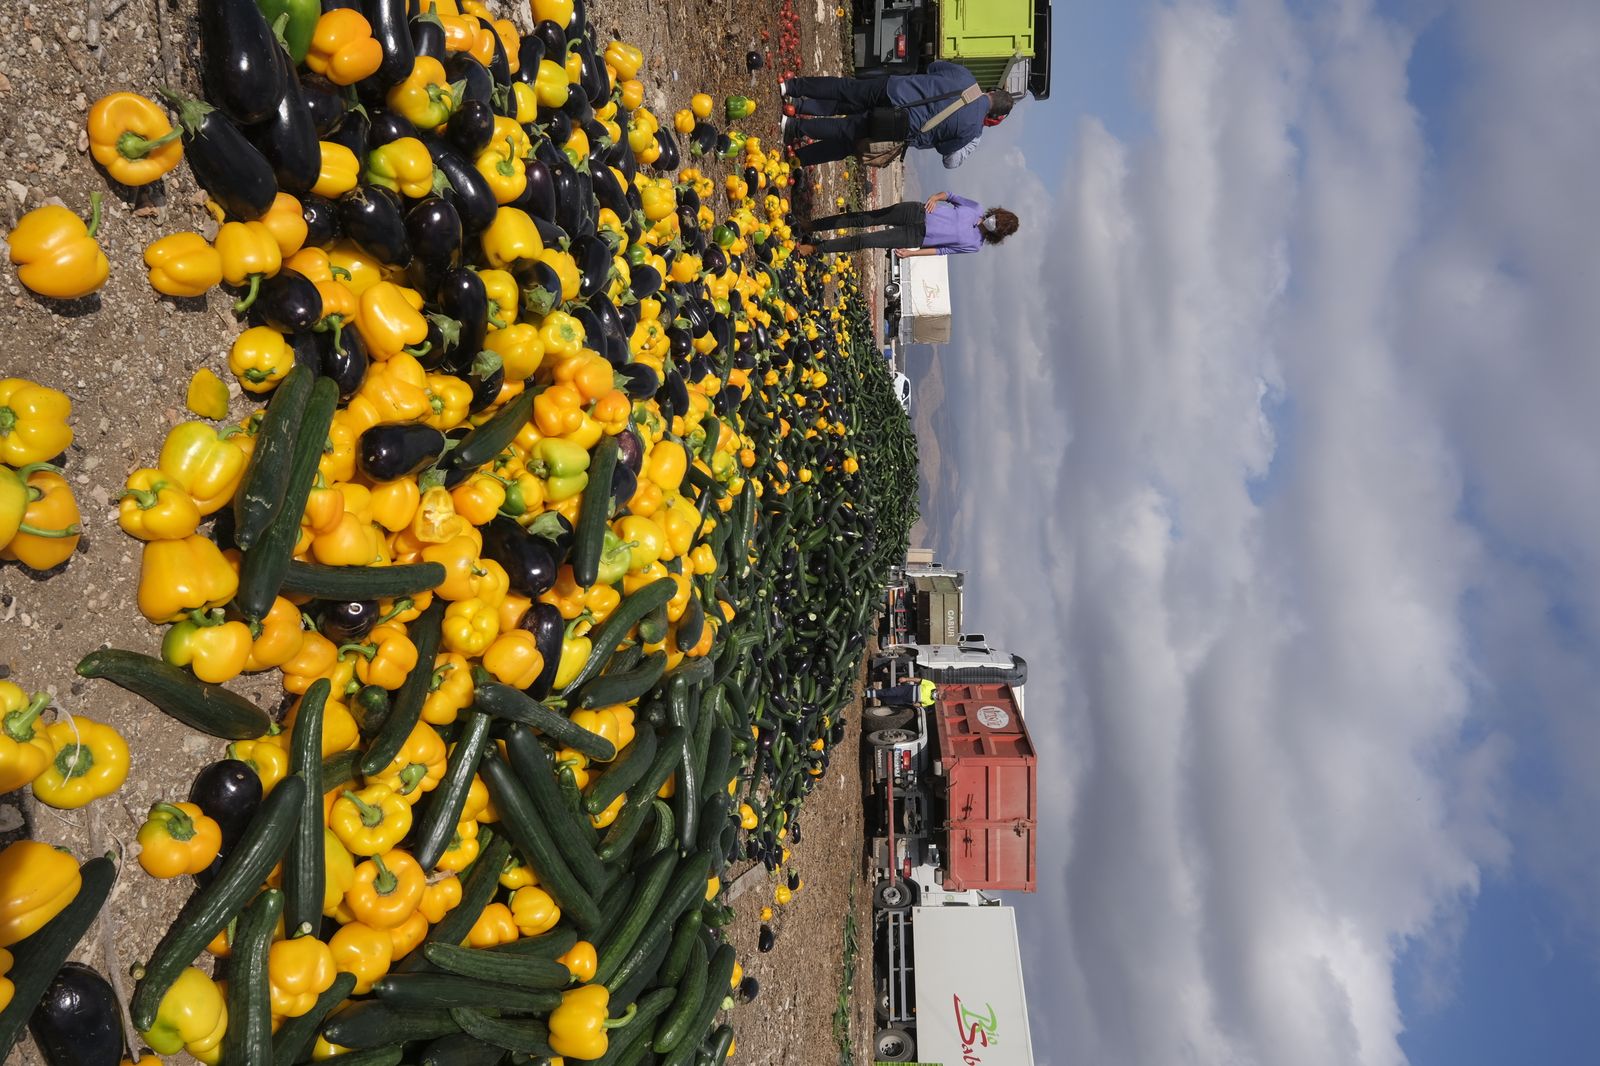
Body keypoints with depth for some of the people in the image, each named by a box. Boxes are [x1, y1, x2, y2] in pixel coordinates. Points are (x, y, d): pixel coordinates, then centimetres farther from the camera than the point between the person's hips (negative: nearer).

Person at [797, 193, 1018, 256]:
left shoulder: (974, 245, -3)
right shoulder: (978, 209, 3)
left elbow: (942, 250, -4)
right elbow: (950, 195, 10)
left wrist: (912, 253, -9)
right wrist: (936, 197, -12)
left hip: (917, 237, -3)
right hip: (917, 212, 3)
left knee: (865, 241, -15)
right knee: (863, 219, -7)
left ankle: (814, 247, -4)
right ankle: (810, 225, 4)